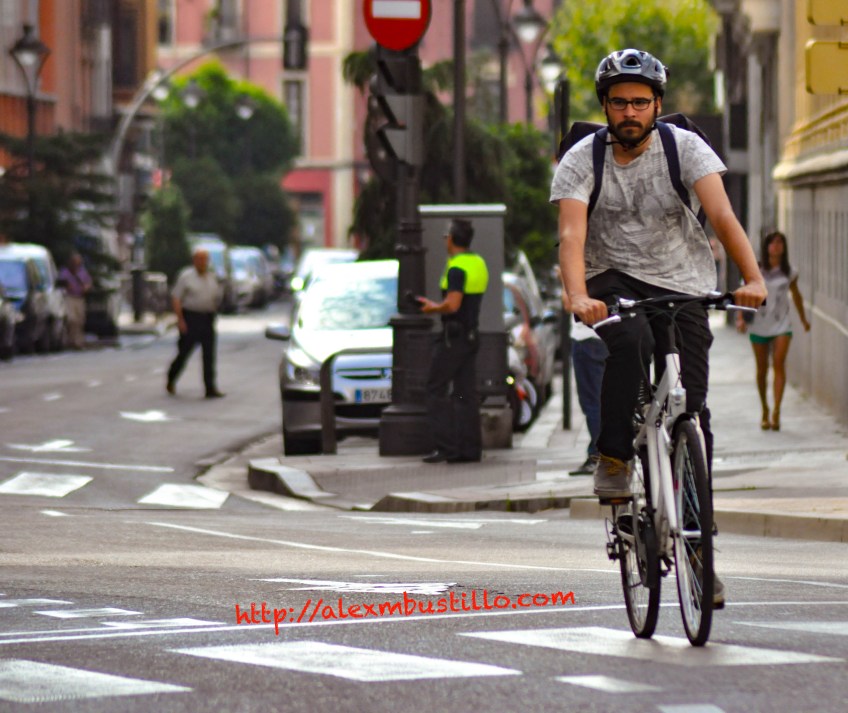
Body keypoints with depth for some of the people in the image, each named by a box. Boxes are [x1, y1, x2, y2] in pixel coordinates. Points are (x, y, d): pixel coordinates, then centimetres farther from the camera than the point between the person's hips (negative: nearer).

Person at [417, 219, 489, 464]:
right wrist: (435, 306, 18)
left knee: (436, 390, -3)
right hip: (470, 335, 9)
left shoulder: (457, 268, -17)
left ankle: (446, 446, -9)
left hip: (453, 336, -9)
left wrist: (434, 308, -8)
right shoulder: (479, 264, 12)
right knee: (465, 393, 7)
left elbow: (452, 305, -26)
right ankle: (470, 448, 4)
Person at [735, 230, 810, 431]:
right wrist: (740, 318, -15)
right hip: (759, 325, 0)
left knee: (779, 364, -18)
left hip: (781, 324, 0)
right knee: (762, 369, 6)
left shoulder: (789, 272, 5)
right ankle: (764, 412, 22)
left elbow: (796, 295, 20)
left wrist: (803, 319, 30)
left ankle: (777, 411, -24)